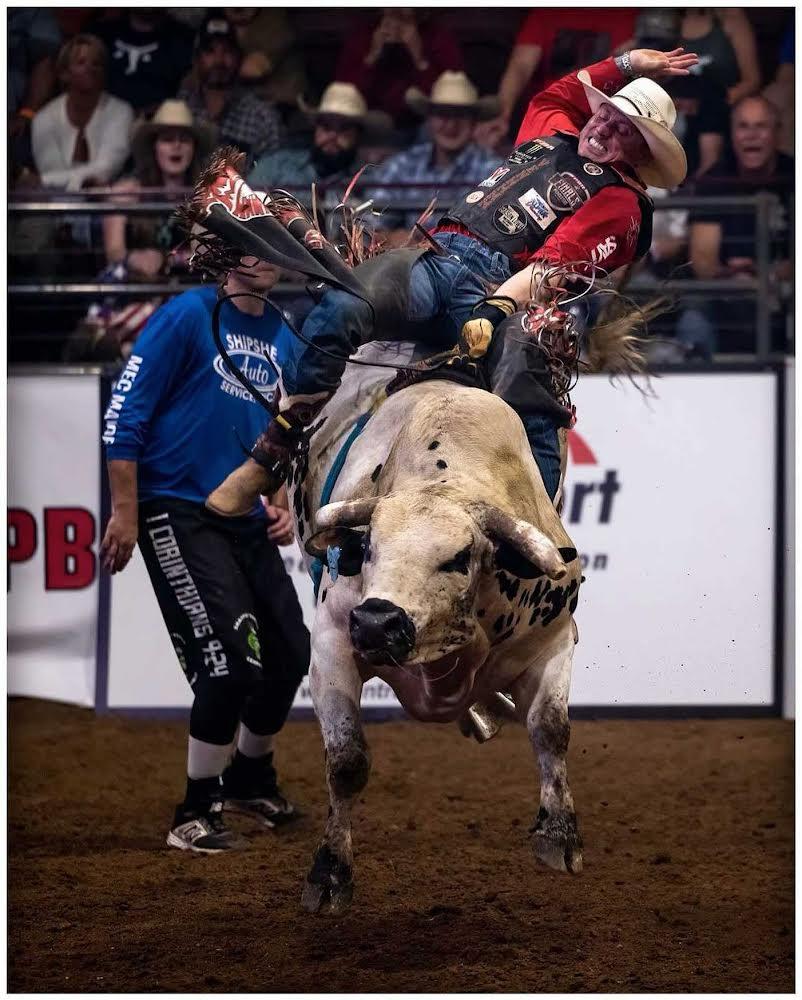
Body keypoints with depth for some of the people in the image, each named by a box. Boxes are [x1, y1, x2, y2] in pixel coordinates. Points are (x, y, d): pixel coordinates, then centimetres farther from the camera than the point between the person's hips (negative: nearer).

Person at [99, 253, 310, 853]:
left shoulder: (285, 342, 13)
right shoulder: (189, 316, -8)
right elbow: (125, 414, -11)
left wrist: (279, 503, 8)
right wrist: (125, 512, -14)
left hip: (247, 520, 7)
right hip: (178, 515, -7)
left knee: (289, 656, 9)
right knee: (232, 662, -17)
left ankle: (250, 779, 35)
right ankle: (197, 814, -3)